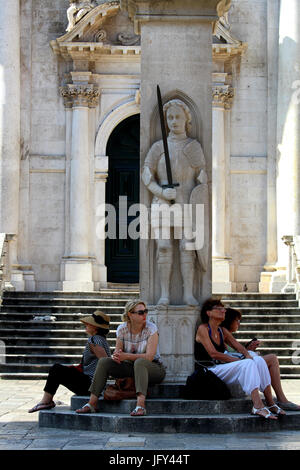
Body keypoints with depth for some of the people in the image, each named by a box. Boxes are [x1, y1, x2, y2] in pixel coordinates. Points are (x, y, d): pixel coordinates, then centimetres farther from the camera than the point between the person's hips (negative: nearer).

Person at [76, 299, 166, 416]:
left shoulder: (151, 328, -14)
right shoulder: (122, 329, -2)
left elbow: (149, 357, -22)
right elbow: (117, 351, -1)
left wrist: (125, 356, -29)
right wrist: (116, 356, -26)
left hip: (154, 368, -4)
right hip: (130, 367, 4)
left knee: (140, 362, -38)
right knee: (104, 361, -15)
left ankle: (140, 405, -54)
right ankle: (92, 403, -18)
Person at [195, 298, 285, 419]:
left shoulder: (223, 331, 19)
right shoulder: (203, 329, -6)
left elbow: (238, 346, 14)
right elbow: (213, 354, -16)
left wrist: (247, 355, -10)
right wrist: (238, 360, -17)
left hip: (223, 367, 8)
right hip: (210, 370, -8)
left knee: (258, 360, -12)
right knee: (248, 364, -28)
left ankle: (270, 403, -18)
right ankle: (257, 406, -41)